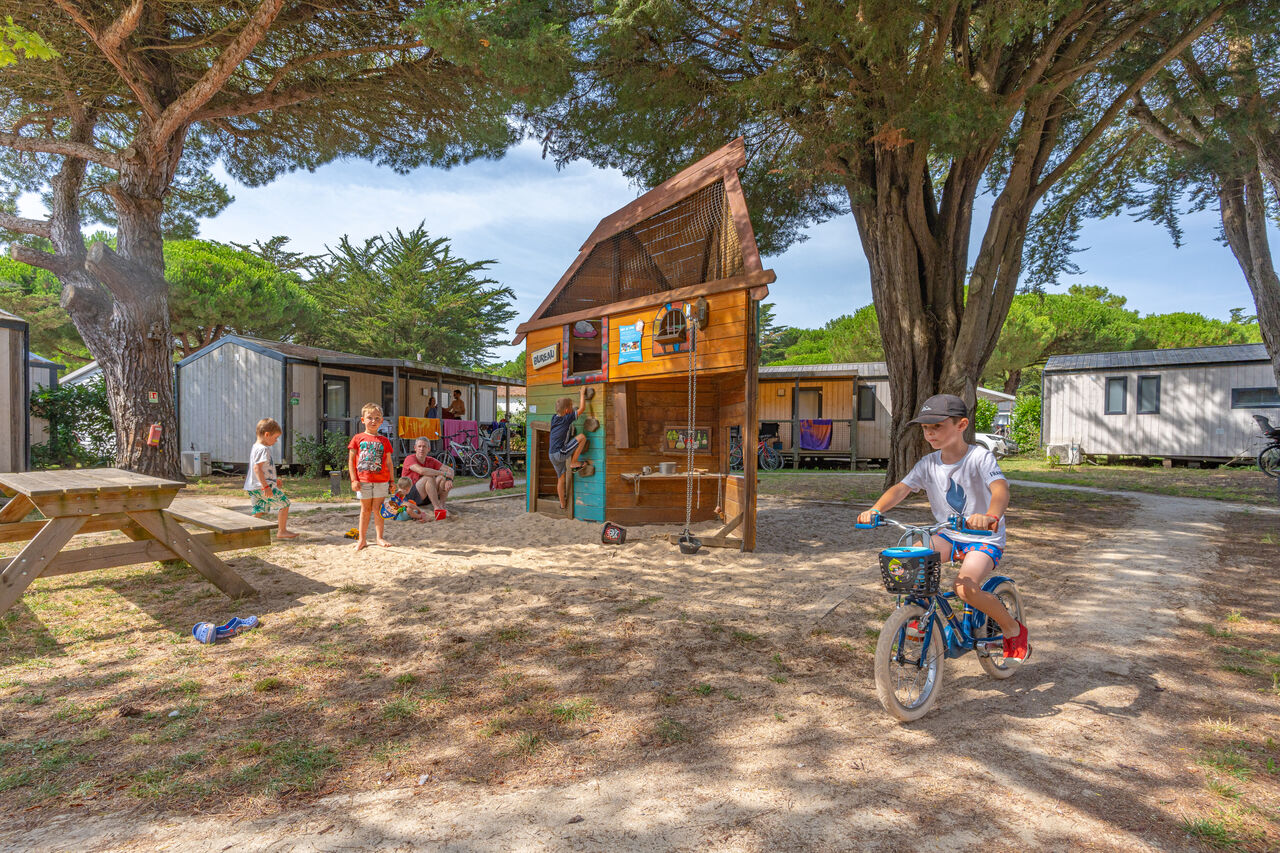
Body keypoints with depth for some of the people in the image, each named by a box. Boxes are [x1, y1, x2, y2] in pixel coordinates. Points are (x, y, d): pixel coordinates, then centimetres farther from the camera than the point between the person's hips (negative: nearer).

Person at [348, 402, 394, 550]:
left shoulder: (384, 440, 6)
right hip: (363, 480, 0)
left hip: (381, 480, 0)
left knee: (378, 509, 4)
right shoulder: (358, 438, 2)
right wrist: (354, 480, -4)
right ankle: (362, 539, 18)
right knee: (365, 509, 8)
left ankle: (380, 537, 15)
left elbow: (388, 462, 9)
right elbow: (351, 460, 3)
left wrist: (392, 481, 6)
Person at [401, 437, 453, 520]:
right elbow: (421, 470, -31)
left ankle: (441, 506, -24)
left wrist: (449, 479, -24)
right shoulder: (410, 459, -12)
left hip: (425, 497, 6)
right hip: (410, 496, -6)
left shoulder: (431, 461, 5)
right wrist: (443, 473, -24)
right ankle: (437, 508, -33)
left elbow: (450, 470, 0)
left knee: (442, 478, -12)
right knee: (429, 477, -28)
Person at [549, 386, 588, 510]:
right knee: (582, 437, -9)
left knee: (561, 479, 18)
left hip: (552, 454, 8)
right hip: (560, 453, -8)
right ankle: (573, 463, -1)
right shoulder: (567, 418, -9)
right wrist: (582, 393, 8)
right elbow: (581, 408, -6)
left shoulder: (554, 418, 12)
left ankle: (563, 504, 24)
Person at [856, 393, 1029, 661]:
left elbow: (1000, 488, -34)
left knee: (965, 588, -27)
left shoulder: (980, 457, -18)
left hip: (985, 539, -5)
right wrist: (874, 510, -31)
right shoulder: (928, 464, -3)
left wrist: (990, 516, -56)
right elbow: (901, 488, -12)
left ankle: (1013, 629, 3)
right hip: (948, 535, 5)